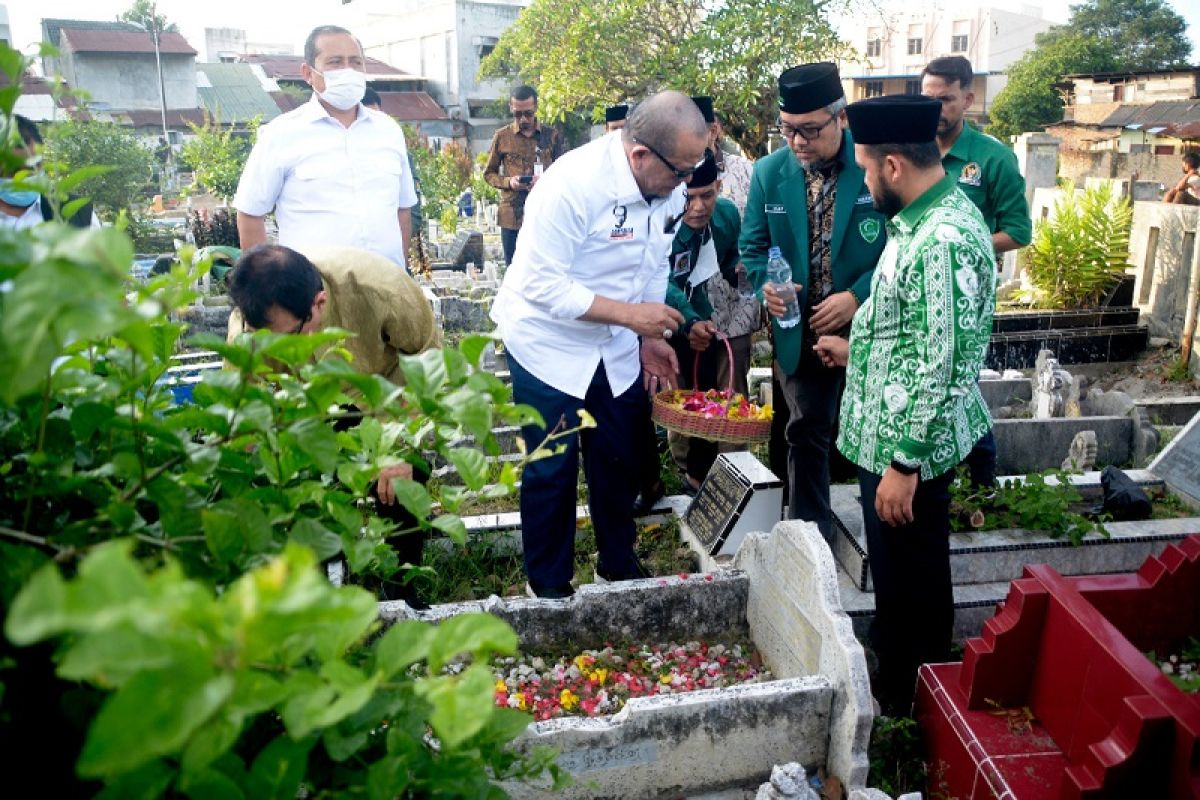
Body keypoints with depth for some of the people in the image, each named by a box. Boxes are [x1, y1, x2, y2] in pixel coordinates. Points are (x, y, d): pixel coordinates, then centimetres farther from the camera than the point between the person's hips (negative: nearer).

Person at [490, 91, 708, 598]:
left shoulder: (668, 188, -6)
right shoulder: (574, 182, -28)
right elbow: (542, 284, -28)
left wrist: (650, 338, 3)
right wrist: (630, 313, -28)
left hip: (616, 347, 6)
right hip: (549, 343, -6)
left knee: (620, 460, 14)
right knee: (552, 469, 4)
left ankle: (618, 563, 35)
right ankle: (548, 583, 24)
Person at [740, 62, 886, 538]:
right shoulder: (769, 172, -2)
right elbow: (754, 246, 5)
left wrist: (859, 296, -21)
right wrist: (766, 283, -17)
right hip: (800, 331, 2)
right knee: (806, 433, 10)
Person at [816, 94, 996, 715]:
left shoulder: (944, 240, -26)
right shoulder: (922, 219, 6)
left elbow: (943, 368, -27)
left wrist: (905, 463, -24)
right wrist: (857, 347, 24)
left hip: (909, 444, -9)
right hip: (886, 433, 10)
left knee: (910, 581, 10)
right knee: (893, 570, 24)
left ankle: (910, 701, 30)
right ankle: (891, 661, 44)